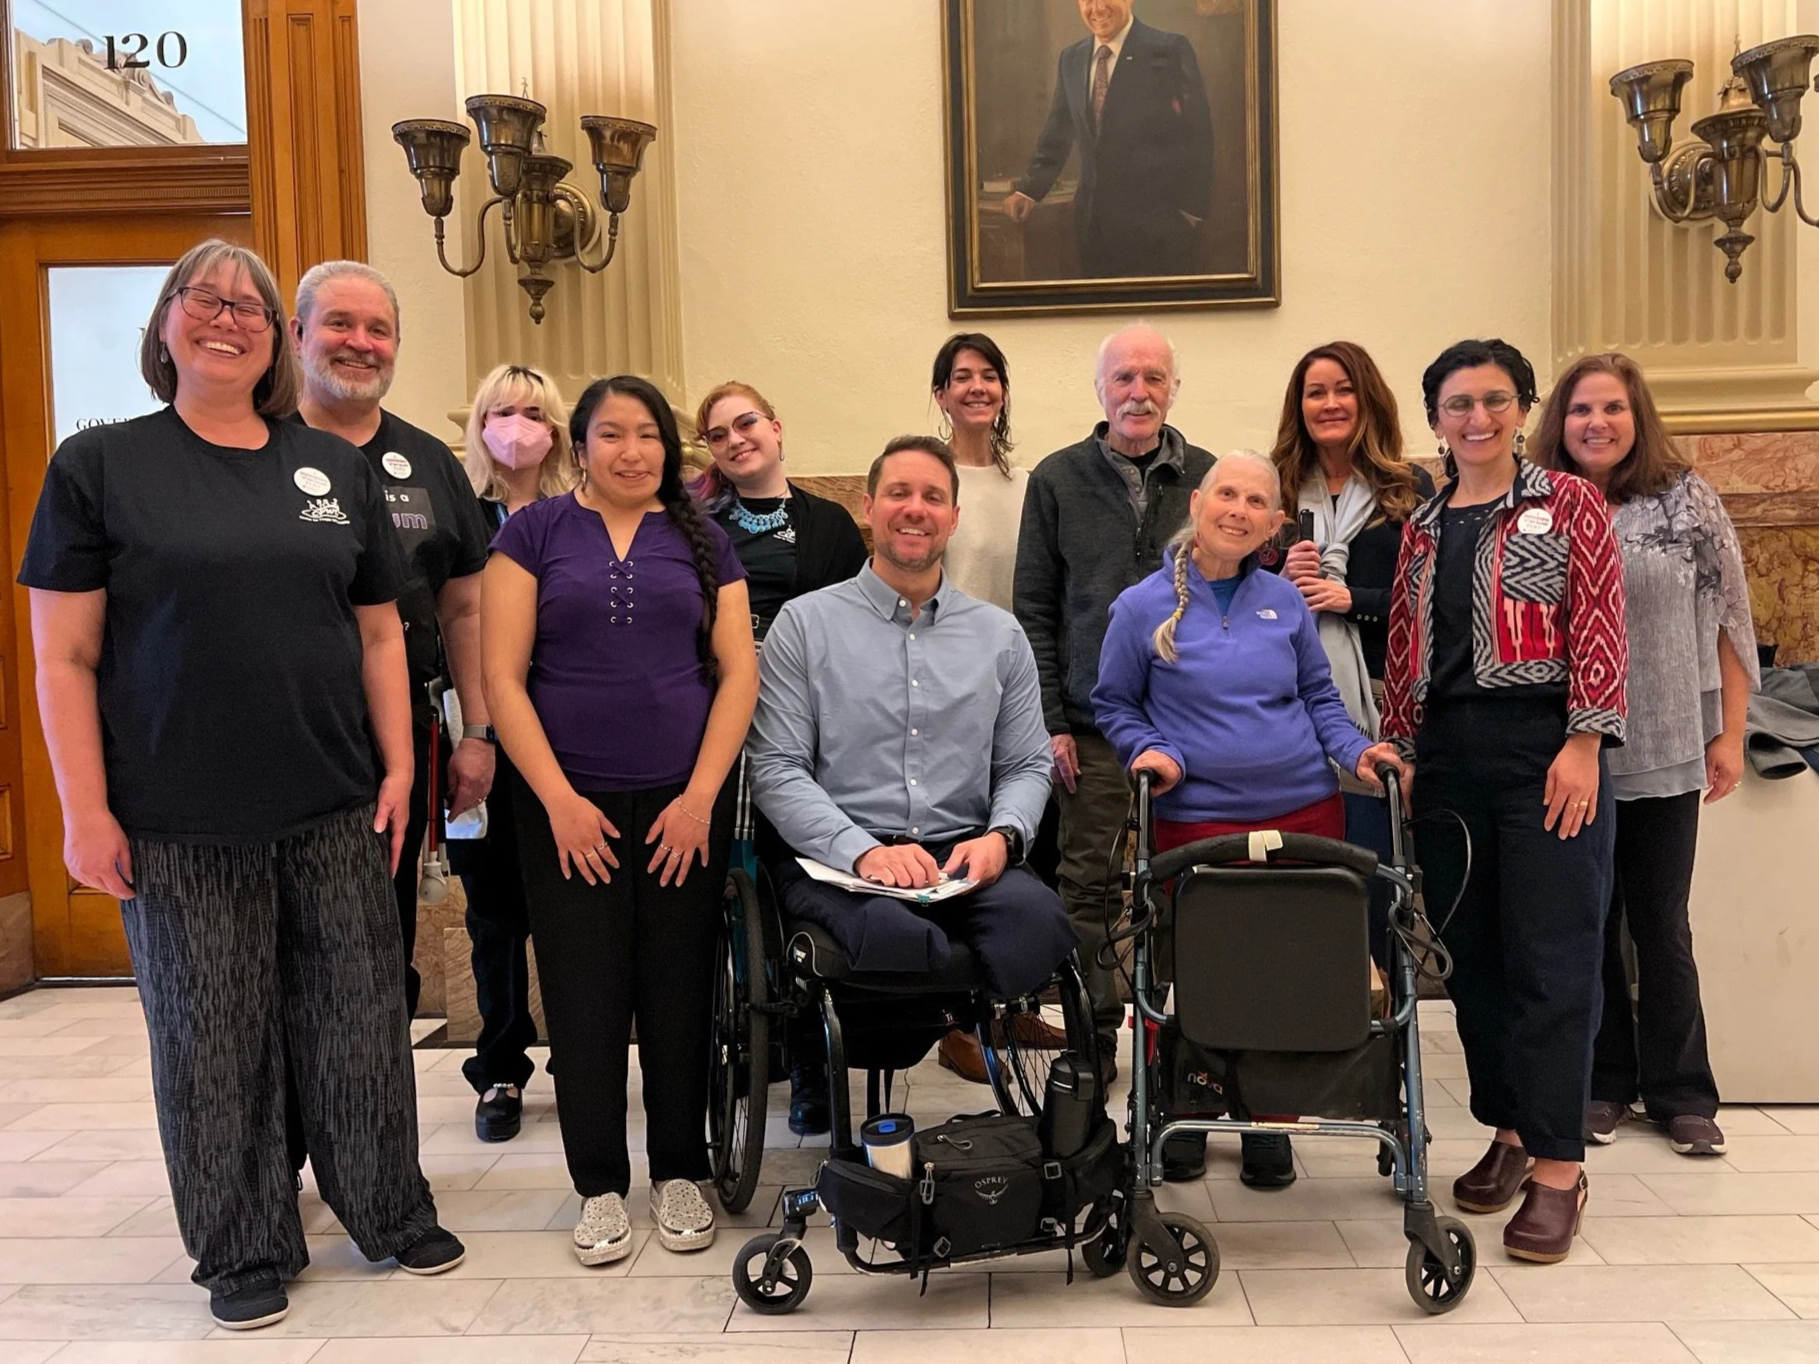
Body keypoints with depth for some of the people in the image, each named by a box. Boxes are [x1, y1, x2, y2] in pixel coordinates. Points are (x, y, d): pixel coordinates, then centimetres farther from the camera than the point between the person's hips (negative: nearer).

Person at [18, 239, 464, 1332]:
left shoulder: (338, 469, 10)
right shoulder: (100, 465, 1)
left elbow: (379, 632, 11)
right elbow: (63, 656, -2)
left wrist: (399, 766, 4)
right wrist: (85, 811, -7)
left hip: (335, 810, 3)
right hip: (180, 823, -2)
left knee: (362, 1018, 10)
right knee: (214, 1039, 7)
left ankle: (392, 1212, 29)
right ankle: (246, 1253, 25)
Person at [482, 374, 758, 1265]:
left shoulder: (701, 542, 9)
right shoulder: (534, 532, 4)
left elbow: (739, 673, 4)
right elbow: (502, 674, -2)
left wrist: (701, 796, -5)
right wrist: (558, 799, -9)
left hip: (684, 803, 1)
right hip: (569, 805, -1)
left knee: (678, 992, 5)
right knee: (584, 995, 4)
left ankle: (680, 1174, 22)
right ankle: (599, 1186, 19)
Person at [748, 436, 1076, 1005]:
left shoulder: (1000, 634, 17)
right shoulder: (804, 623, 7)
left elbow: (1027, 766, 17)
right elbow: (777, 770, -1)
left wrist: (1001, 836, -6)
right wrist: (863, 851, -16)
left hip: (963, 857, 3)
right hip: (834, 857, -3)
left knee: (1038, 917, -31)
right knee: (898, 932, -38)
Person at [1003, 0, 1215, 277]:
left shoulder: (1171, 50, -5)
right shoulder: (1071, 59, 12)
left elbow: (1197, 135, -6)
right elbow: (1057, 136, 17)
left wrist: (1192, 210, -10)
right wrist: (1029, 189, 4)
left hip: (1159, 223, -5)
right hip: (1095, 223, 5)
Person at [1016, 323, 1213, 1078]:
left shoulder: (1206, 475, 7)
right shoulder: (1058, 479, 5)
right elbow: (1034, 610, 4)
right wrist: (1049, 719, -3)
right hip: (1092, 722, 0)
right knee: (1088, 882, 4)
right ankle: (1094, 1035, 16)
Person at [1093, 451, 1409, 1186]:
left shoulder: (1285, 601, 7)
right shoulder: (1144, 606, -1)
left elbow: (1320, 698, 14)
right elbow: (1115, 708, 7)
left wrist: (1356, 751, -3)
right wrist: (1149, 751, -11)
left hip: (1305, 810, 3)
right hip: (1198, 817, -3)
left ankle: (1269, 1120, 25)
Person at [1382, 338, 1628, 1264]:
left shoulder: (1568, 504, 3)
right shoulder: (1422, 528, 15)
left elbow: (1599, 627, -6)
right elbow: (1404, 653, 14)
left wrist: (1583, 745, -14)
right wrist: (1400, 754, 9)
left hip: (1541, 750, -5)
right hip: (1449, 758, 5)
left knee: (1551, 958, -4)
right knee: (1471, 953, 9)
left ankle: (1558, 1168, 3)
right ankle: (1510, 1134, 23)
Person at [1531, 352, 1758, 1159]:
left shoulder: (1687, 503, 0)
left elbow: (1728, 623, 1)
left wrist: (1729, 734, -1)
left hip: (1664, 757, -1)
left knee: (1662, 926, 8)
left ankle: (1681, 1093, 22)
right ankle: (1602, 1084, 25)